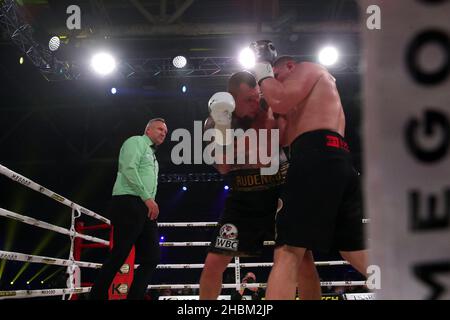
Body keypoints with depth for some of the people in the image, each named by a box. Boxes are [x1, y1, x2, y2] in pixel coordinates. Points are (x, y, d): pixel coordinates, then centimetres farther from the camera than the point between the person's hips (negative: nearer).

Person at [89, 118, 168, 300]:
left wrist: (151, 203, 9)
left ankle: (134, 298, 2)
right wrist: (147, 198, -16)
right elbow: (129, 169, -13)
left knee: (152, 258, 1)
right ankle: (97, 296, -6)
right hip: (129, 204, -9)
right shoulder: (136, 142, 4)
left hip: (145, 209, 9)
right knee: (118, 256, -12)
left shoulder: (152, 157, 30)